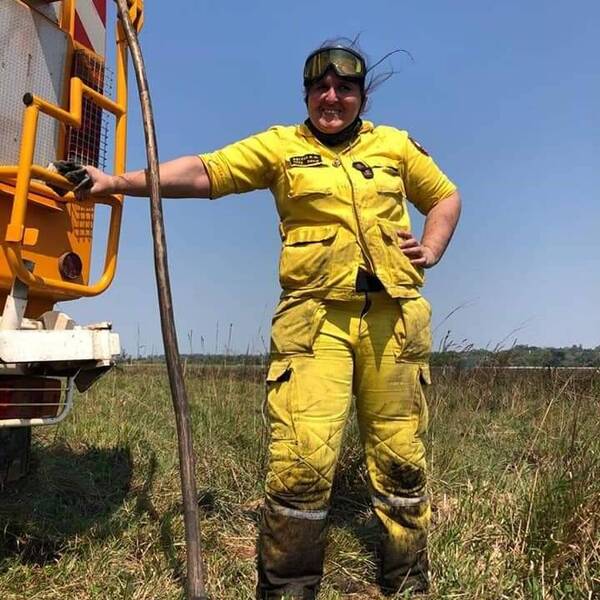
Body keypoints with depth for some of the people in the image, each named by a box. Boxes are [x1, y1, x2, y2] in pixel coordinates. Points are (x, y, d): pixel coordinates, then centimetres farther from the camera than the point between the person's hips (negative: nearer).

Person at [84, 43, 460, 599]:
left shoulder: (395, 145, 19)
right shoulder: (281, 146, 10)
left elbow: (445, 197, 30)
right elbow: (203, 172, 0)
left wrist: (431, 250, 12)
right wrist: (119, 181, -10)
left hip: (394, 317, 3)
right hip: (315, 315, -2)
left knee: (400, 455, 7)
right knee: (303, 458, -12)